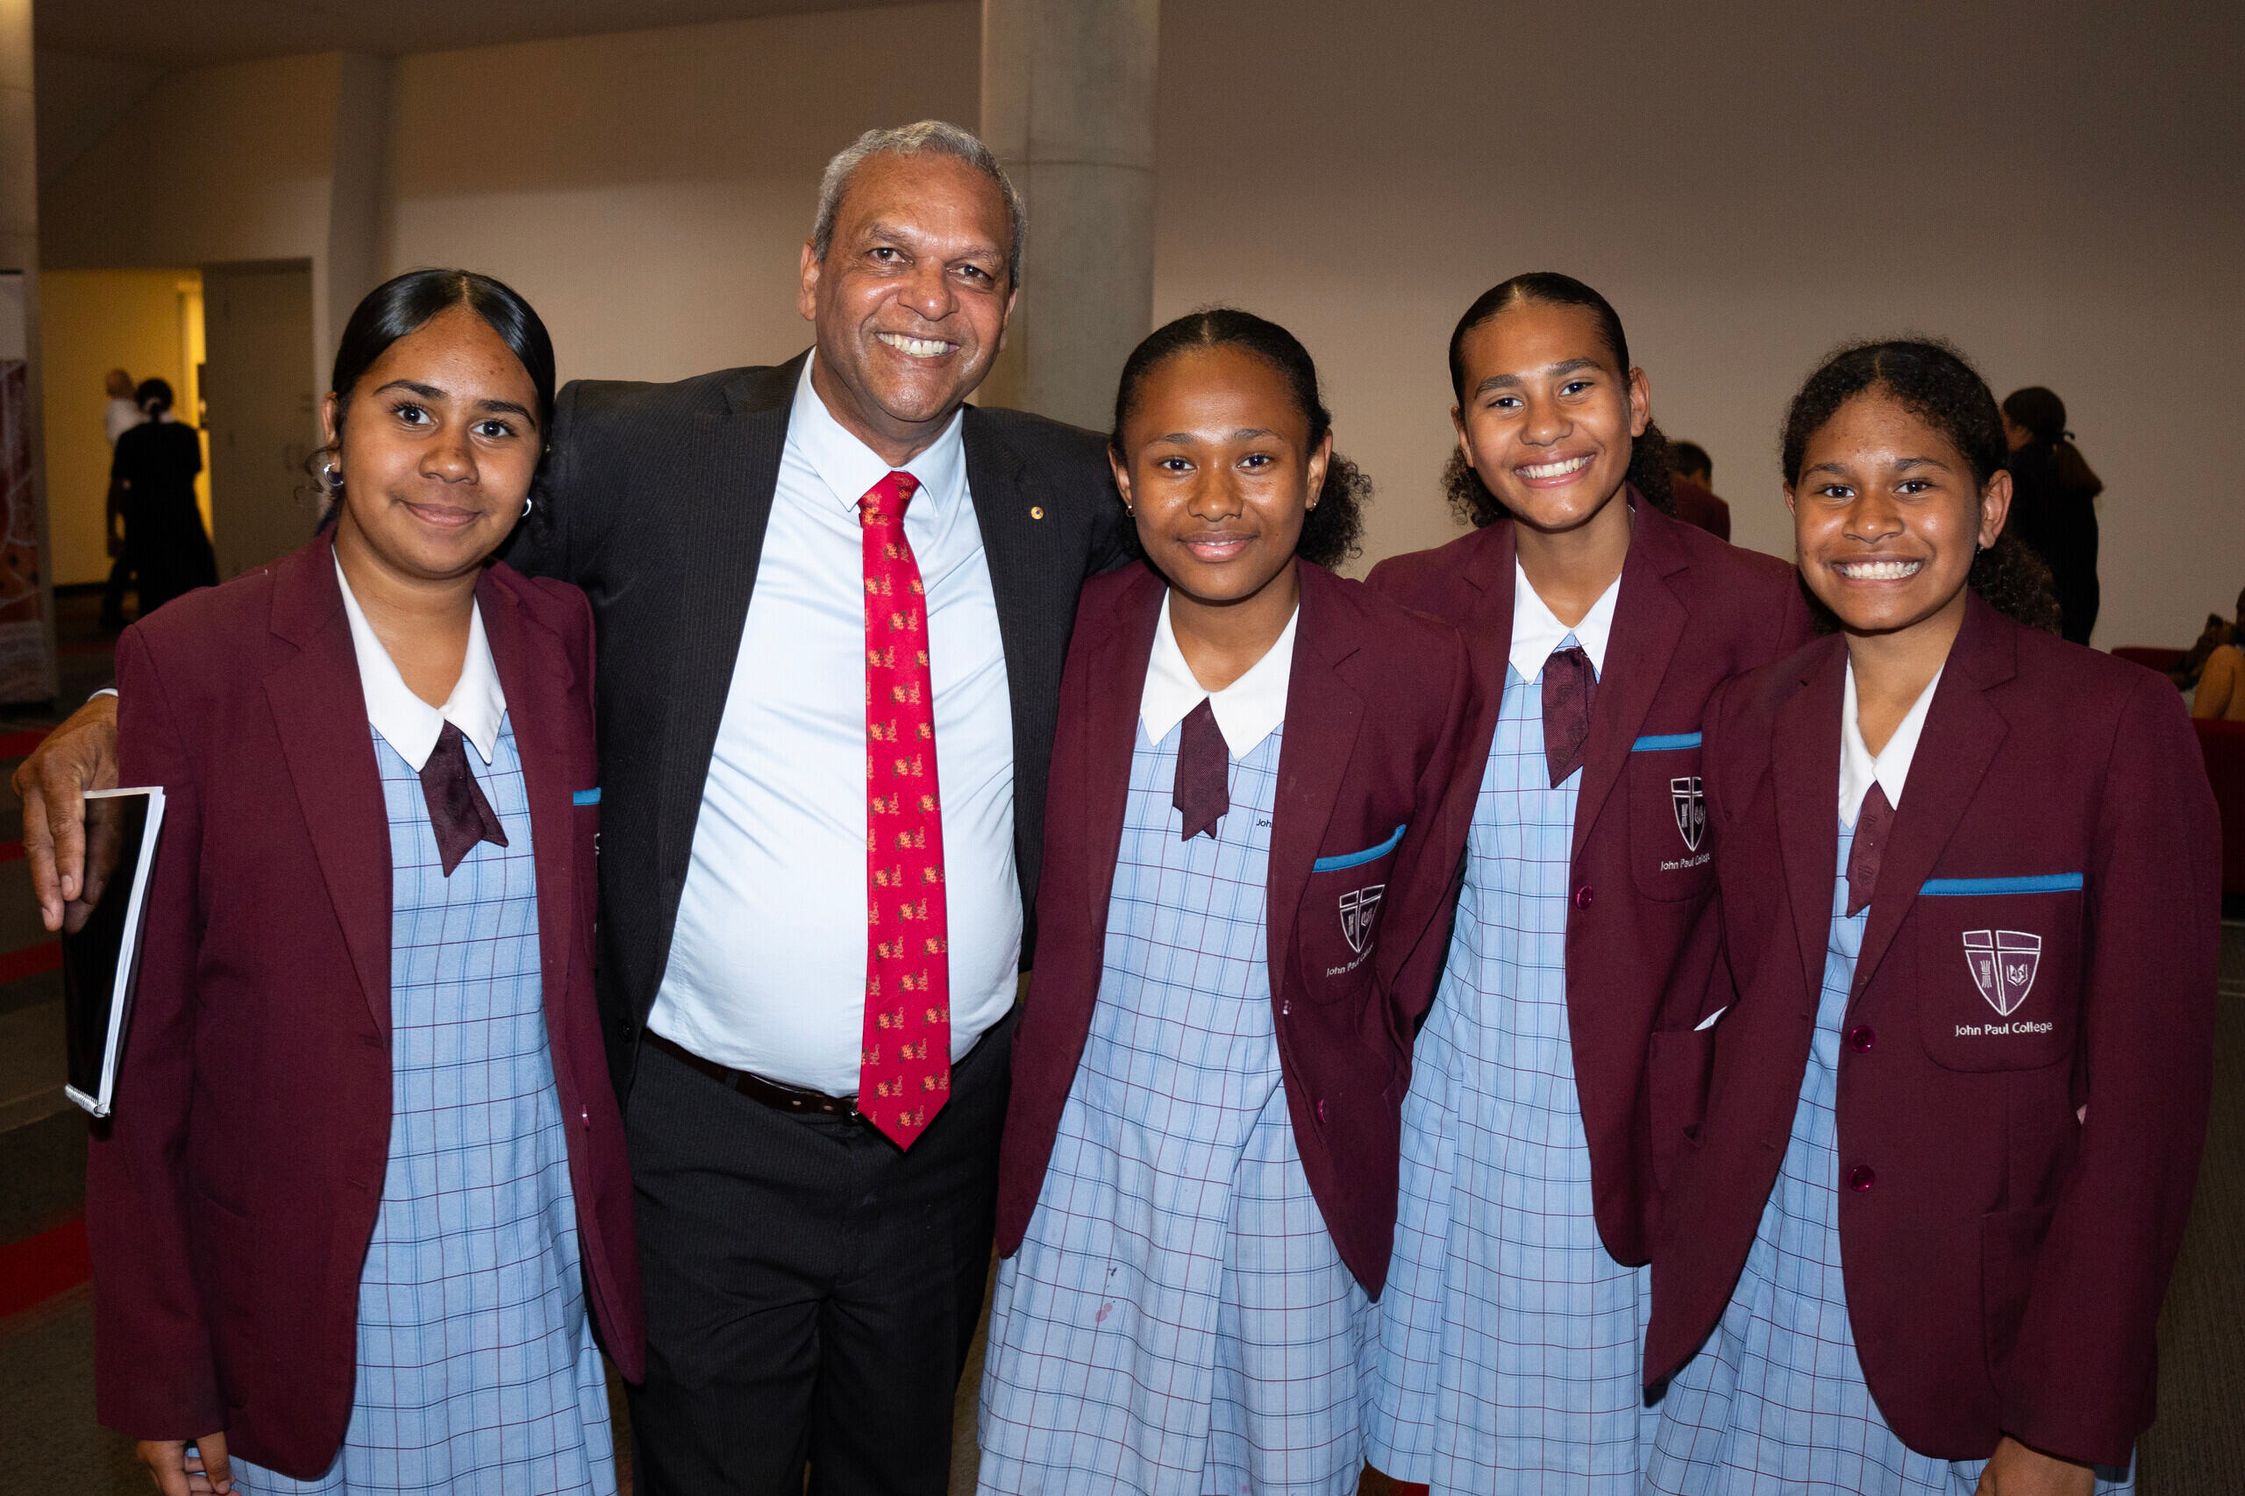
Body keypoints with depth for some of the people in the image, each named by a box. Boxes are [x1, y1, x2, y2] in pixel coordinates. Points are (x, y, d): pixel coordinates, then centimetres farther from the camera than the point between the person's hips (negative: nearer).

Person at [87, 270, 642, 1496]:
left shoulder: (566, 642, -1)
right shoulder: (188, 664, -10)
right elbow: (138, 1045, -7)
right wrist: (159, 1380, -4)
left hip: (540, 1288, 3)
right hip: (309, 1311, -2)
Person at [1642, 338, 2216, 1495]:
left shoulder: (2118, 726, -9)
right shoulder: (1745, 721, 2)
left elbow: (2147, 1094, -10)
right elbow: (1721, 997, 7)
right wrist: (1688, 1242, -4)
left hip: (1985, 1328, -3)